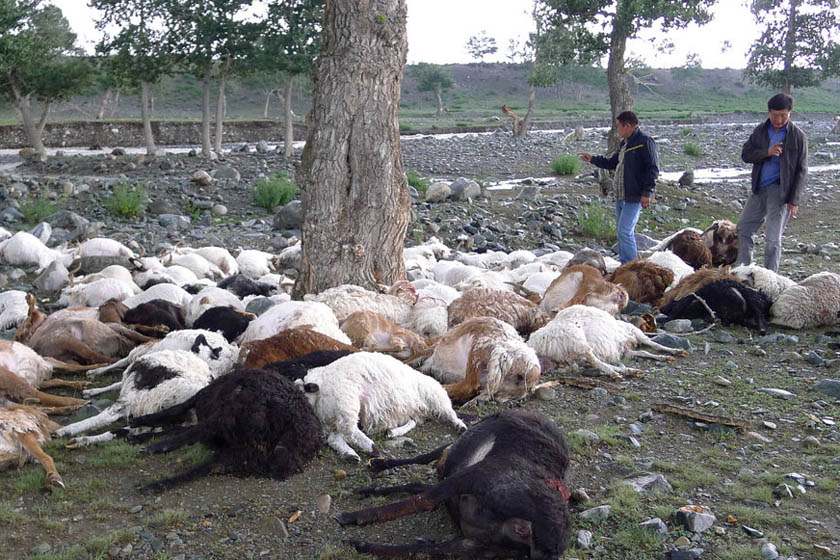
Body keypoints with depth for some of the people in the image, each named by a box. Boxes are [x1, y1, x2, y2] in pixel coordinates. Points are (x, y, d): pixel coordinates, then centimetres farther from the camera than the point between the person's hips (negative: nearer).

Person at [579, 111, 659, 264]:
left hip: (634, 197, -10)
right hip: (621, 196, 10)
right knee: (621, 232, 13)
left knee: (625, 232, -15)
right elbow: (612, 163, 30)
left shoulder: (645, 142, -12)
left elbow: (653, 168, -16)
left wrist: (647, 192, -20)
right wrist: (592, 159, 27)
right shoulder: (624, 143, 17)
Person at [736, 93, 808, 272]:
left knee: (773, 239, -3)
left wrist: (794, 200, -10)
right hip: (759, 189, 5)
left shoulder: (798, 136, -5)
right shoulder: (760, 131, 7)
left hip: (780, 192, -5)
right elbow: (745, 154, 3)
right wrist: (766, 153, -16)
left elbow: (801, 171, -4)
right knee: (743, 229, 10)